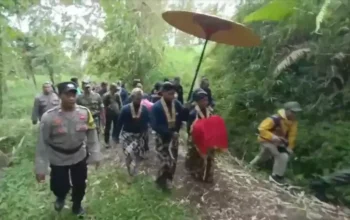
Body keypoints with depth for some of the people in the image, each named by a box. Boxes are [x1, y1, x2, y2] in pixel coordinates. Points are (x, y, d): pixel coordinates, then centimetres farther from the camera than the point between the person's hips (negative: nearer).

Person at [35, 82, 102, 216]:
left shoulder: (85, 112, -14)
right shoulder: (49, 117, -21)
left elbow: (92, 135, -5)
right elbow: (43, 143, -14)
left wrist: (95, 155, -2)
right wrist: (40, 168, -10)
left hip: (80, 157, 2)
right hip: (58, 160, -2)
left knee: (80, 185, 17)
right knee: (59, 187, 8)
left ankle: (77, 206, 50)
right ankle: (61, 198, 49)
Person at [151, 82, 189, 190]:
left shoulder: (176, 104, -4)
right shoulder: (156, 107, -17)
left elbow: (184, 117, -2)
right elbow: (155, 125, -22)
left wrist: (186, 109, -22)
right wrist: (170, 133, -29)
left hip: (174, 137, 5)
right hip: (162, 138, -5)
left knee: (173, 162, 12)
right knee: (166, 162, -9)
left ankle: (166, 181, 36)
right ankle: (161, 181, 20)